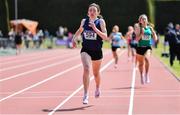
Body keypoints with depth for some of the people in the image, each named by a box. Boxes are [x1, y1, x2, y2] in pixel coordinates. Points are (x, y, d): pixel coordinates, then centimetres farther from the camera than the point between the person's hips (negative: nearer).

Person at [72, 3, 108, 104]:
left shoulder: (101, 21, -7)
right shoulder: (84, 21, 1)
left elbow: (105, 37, -15)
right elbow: (80, 30, 23)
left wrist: (95, 29, -25)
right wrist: (74, 38, 7)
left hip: (97, 50, 0)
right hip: (86, 50, 0)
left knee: (96, 73, 16)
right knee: (86, 69, -22)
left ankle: (97, 88, 48)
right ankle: (86, 95, -23)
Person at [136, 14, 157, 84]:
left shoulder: (150, 28, 5)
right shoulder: (139, 29, -1)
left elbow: (155, 39, 5)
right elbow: (137, 39, -9)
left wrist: (153, 32, -8)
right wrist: (142, 33, -20)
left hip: (148, 47, 0)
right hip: (140, 47, 0)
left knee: (146, 58, -30)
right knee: (141, 63, 10)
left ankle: (146, 74, -16)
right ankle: (142, 77, 31)